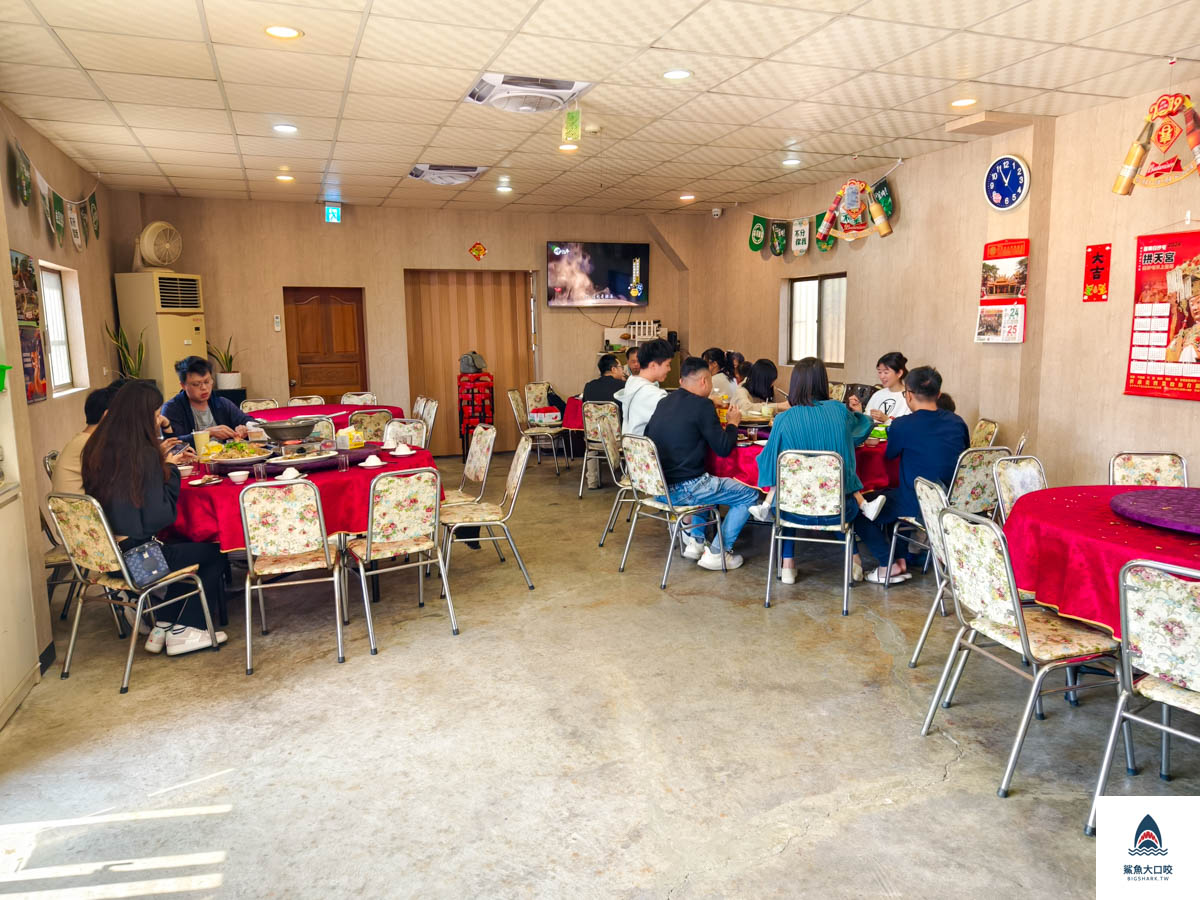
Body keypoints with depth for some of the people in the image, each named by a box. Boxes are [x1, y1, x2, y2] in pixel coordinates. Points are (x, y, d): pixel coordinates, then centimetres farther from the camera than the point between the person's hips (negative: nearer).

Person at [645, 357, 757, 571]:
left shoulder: (664, 403, 10)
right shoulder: (702, 405, -13)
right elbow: (723, 448, -11)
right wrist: (732, 423, 8)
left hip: (658, 486, 9)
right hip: (682, 490, -8)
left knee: (707, 481, 36)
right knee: (749, 495, 6)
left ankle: (695, 541, 28)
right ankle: (718, 553, 6)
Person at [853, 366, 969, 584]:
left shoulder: (903, 425, -16)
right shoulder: (957, 422, 0)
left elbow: (890, 454, 3)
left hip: (917, 505, -7)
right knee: (887, 496, 30)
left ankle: (889, 565, 9)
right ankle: (902, 558, 28)